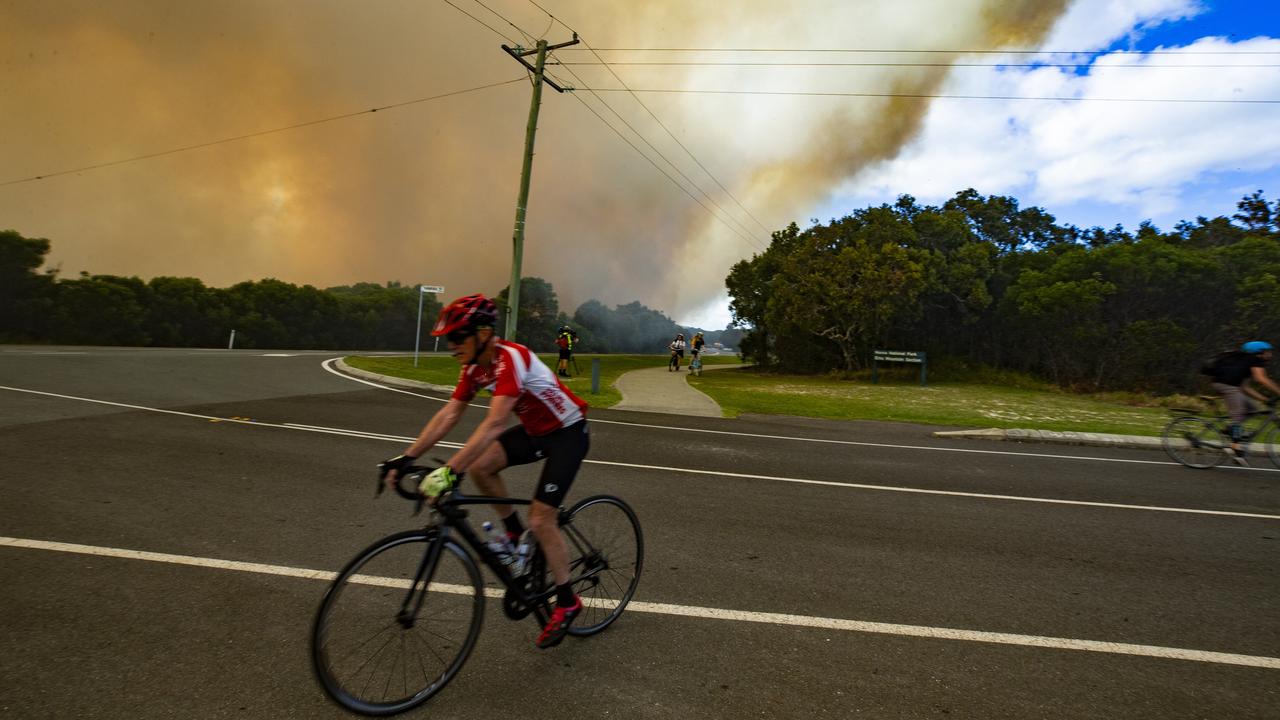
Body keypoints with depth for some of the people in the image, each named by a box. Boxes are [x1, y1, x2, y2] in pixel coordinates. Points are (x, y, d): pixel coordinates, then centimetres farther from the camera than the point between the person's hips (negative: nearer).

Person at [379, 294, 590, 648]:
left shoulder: (510, 358, -31)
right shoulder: (474, 366, -5)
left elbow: (494, 424, -41)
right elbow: (448, 414, -6)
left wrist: (450, 471, -46)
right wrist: (407, 457, -12)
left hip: (568, 433, -8)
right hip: (535, 429, 8)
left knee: (541, 520, -10)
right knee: (480, 466, -9)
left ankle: (567, 602, 11)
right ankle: (514, 532, 15)